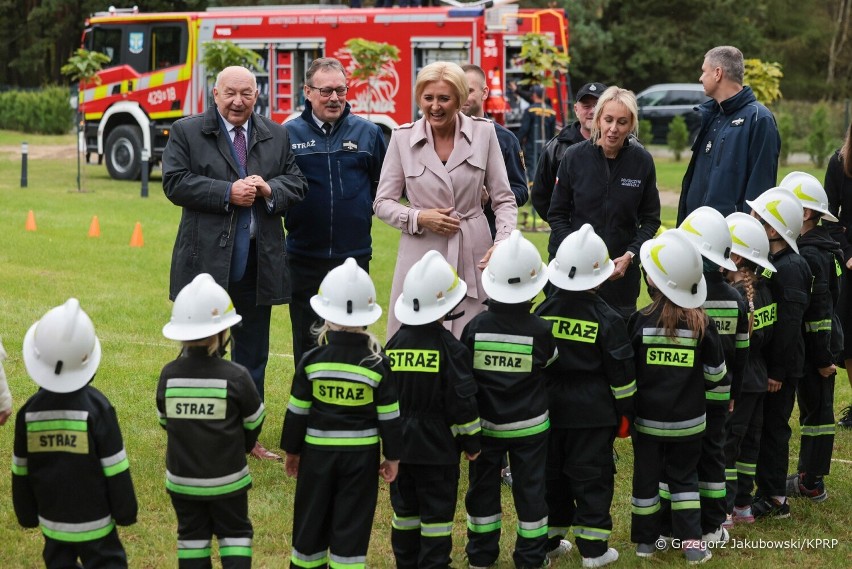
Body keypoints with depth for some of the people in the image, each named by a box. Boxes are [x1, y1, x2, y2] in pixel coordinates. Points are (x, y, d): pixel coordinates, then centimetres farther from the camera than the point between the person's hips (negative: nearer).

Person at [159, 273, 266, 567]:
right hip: (226, 479, -2)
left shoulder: (168, 375, -11)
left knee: (192, 535, 15)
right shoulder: (236, 376, -17)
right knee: (234, 533, 13)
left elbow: (165, 421, 2)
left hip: (182, 479, 2)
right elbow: (253, 422, -4)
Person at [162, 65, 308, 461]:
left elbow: (297, 184, 8)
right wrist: (228, 193, -17)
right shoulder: (186, 132, 0)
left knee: (253, 356, 11)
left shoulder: (277, 136, 11)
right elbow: (175, 182, -10)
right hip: (206, 261, -4)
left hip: (258, 263, 4)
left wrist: (270, 189, -13)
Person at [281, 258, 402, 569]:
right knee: (352, 525, 5)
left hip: (317, 451, 1)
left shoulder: (311, 361, -8)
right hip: (361, 454, -1)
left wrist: (291, 449, 11)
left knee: (311, 520, 14)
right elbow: (389, 416, -4)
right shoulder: (378, 365, -9)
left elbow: (297, 412, -2)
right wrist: (393, 456, 7)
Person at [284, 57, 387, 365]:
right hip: (304, 256, -1)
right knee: (306, 343, 10)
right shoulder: (288, 134, -1)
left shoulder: (368, 132, 4)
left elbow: (384, 184, 12)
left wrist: (364, 209, 2)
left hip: (354, 253, 1)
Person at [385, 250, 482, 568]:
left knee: (405, 508, 14)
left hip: (400, 443, 5)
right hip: (438, 446, -5)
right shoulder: (450, 348, -13)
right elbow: (462, 400, -12)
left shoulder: (393, 345, 1)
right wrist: (471, 440, 0)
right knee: (437, 511, 3)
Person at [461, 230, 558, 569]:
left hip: (485, 425, 1)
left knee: (483, 486, 14)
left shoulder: (475, 327, -12)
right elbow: (551, 363, 1)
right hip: (529, 426, -1)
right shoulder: (540, 331, -15)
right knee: (530, 488, 10)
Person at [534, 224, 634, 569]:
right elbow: (621, 373, -7)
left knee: (551, 472, 14)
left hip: (550, 409, 3)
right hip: (593, 411, -3)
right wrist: (625, 411, 5)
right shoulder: (607, 320, -11)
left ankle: (548, 539, 21)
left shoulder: (543, 313, -2)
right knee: (592, 476, 2)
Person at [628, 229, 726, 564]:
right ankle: (692, 543, 13)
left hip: (647, 418, -1)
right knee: (684, 477, 15)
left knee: (647, 478, 13)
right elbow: (715, 374, -2)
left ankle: (646, 540, 22)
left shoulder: (640, 321, -14)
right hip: (688, 420, 1)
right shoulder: (702, 323, -11)